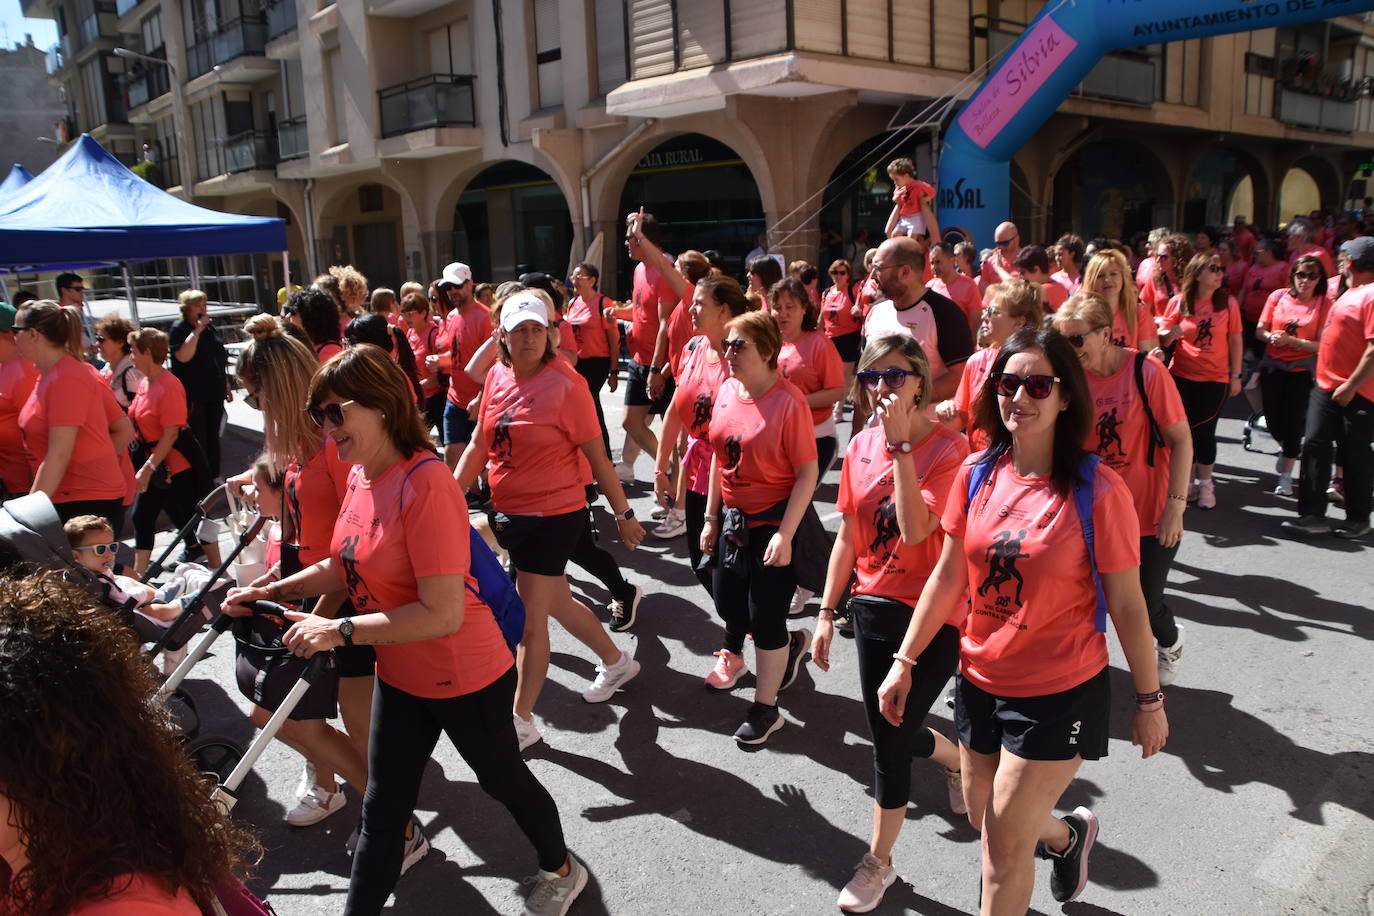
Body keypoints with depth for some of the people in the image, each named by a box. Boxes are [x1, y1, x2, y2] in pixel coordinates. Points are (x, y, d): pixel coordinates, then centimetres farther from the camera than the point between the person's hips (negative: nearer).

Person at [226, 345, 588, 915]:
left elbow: (443, 612, -32)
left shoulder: (425, 483, -29)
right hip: (399, 676, 7)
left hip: (465, 679, -7)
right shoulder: (360, 476, -2)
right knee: (382, 809, 17)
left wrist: (341, 631, -30)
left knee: (502, 779, 18)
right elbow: (347, 567, 12)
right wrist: (272, 591, 2)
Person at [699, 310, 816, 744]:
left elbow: (807, 472, -17)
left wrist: (785, 534, -21)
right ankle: (791, 644, 44)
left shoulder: (788, 401, -18)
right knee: (728, 605, 14)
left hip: (774, 521, -7)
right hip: (733, 517, 7)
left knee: (764, 617, 2)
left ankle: (765, 709, 22)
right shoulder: (726, 391, 2)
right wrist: (711, 518, 11)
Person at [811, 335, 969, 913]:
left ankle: (878, 861, 25)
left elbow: (916, 529, -29)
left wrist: (901, 445, -28)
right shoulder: (860, 447, 2)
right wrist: (827, 612, 7)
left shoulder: (947, 447, -15)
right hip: (873, 607, 6)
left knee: (891, 738, 1)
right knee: (891, 734, 15)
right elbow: (848, 537, 7)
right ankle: (960, 761, 50)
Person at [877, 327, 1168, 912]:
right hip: (980, 681, 5)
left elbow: (1127, 605, -10)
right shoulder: (977, 474, -4)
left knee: (1005, 843, 3)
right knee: (984, 819, 21)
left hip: (1060, 693, -5)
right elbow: (948, 576, 2)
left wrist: (1149, 700, -3)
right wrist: (904, 661, 4)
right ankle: (1067, 836, 53)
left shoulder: (1097, 489, -17)